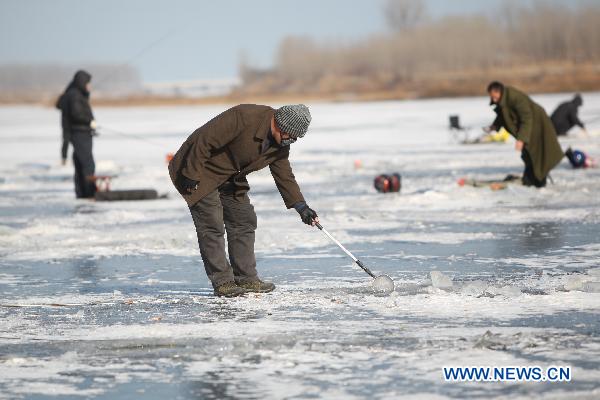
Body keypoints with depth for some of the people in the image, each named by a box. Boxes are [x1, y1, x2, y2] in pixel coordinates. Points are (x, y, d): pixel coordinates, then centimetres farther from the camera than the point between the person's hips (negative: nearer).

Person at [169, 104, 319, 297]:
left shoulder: (280, 145, -5)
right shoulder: (244, 117, -32)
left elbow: (284, 176, 5)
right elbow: (204, 141, -30)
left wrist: (301, 207, -5)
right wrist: (192, 176, -26)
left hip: (230, 176, 8)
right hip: (200, 170, -8)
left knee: (244, 221, 6)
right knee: (212, 225, -11)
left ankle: (246, 279, 13)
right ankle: (222, 282, -6)